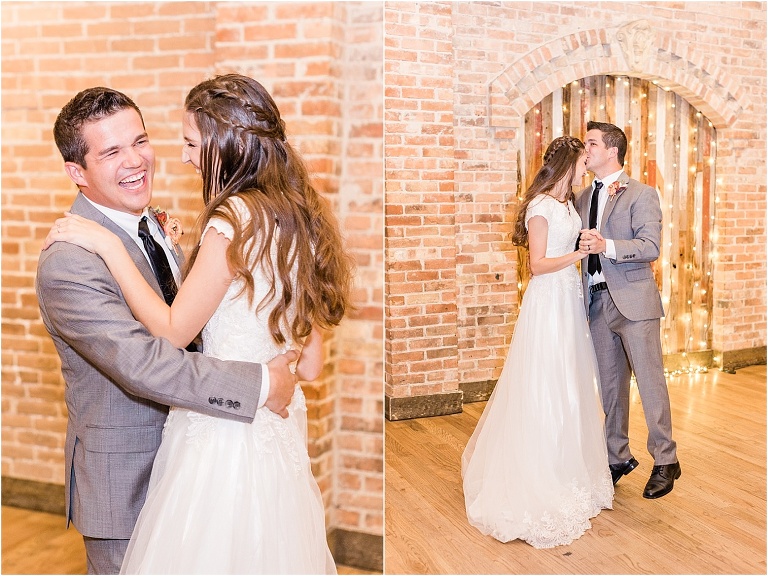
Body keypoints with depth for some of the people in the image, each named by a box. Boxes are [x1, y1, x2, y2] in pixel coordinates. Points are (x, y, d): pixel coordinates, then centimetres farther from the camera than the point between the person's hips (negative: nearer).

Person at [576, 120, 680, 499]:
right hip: (598, 303, 6)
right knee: (610, 387, 12)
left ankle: (665, 461, 13)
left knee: (650, 383, -1)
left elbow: (650, 247, -15)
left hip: (633, 301, -6)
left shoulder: (641, 194, -4)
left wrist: (607, 246, -27)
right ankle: (618, 458, 25)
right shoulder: (583, 197, 15)